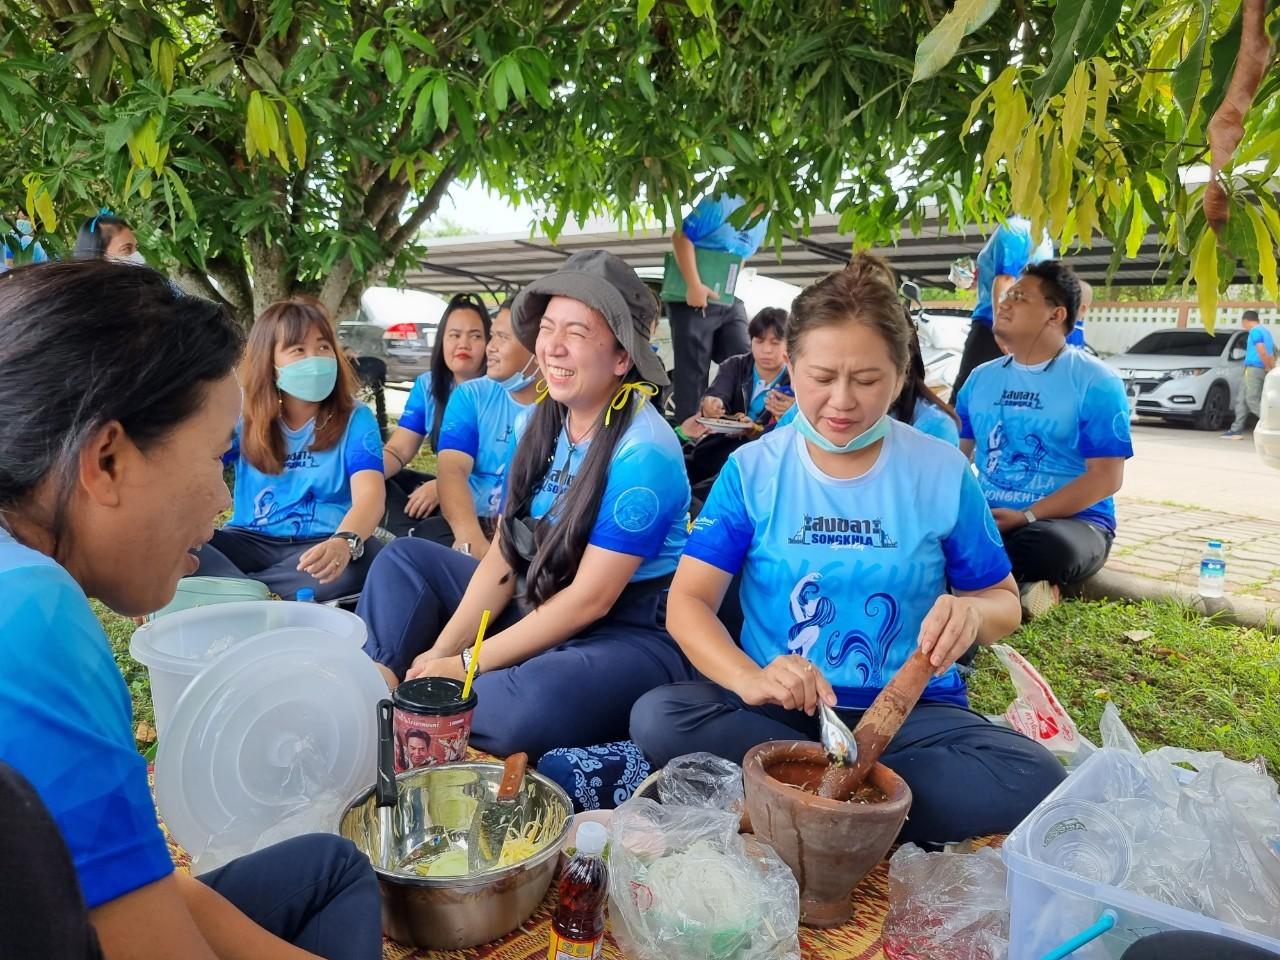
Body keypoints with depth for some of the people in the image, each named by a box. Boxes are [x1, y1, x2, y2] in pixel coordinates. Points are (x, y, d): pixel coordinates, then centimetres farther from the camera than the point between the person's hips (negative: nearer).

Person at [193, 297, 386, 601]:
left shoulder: (355, 419, -4)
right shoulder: (244, 417, 5)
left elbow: (369, 495, -20)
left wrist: (344, 542, -43)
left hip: (319, 546, -2)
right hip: (251, 542, 2)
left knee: (365, 556, -36)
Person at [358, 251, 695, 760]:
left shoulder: (643, 452, -22)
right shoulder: (542, 422, 2)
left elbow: (590, 599, -22)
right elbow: (504, 554, 2)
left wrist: (467, 664, -17)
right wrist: (441, 650, -8)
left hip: (629, 633, -8)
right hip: (538, 608, 8)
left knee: (535, 701, -39)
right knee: (403, 559, 10)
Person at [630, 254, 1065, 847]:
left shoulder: (943, 473, -1)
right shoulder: (753, 469, -2)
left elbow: (1003, 601, 6)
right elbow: (688, 600, -8)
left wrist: (972, 611, -20)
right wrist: (749, 677, -29)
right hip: (780, 707, 0)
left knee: (1033, 780, -27)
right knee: (658, 718, -28)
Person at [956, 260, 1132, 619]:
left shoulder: (1096, 381, -4)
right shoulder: (981, 377, 13)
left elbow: (1106, 477, -10)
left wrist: (1027, 516, -19)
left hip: (1070, 522, -4)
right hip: (987, 517, 4)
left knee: (1051, 545, -39)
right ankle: (1018, 586, -16)